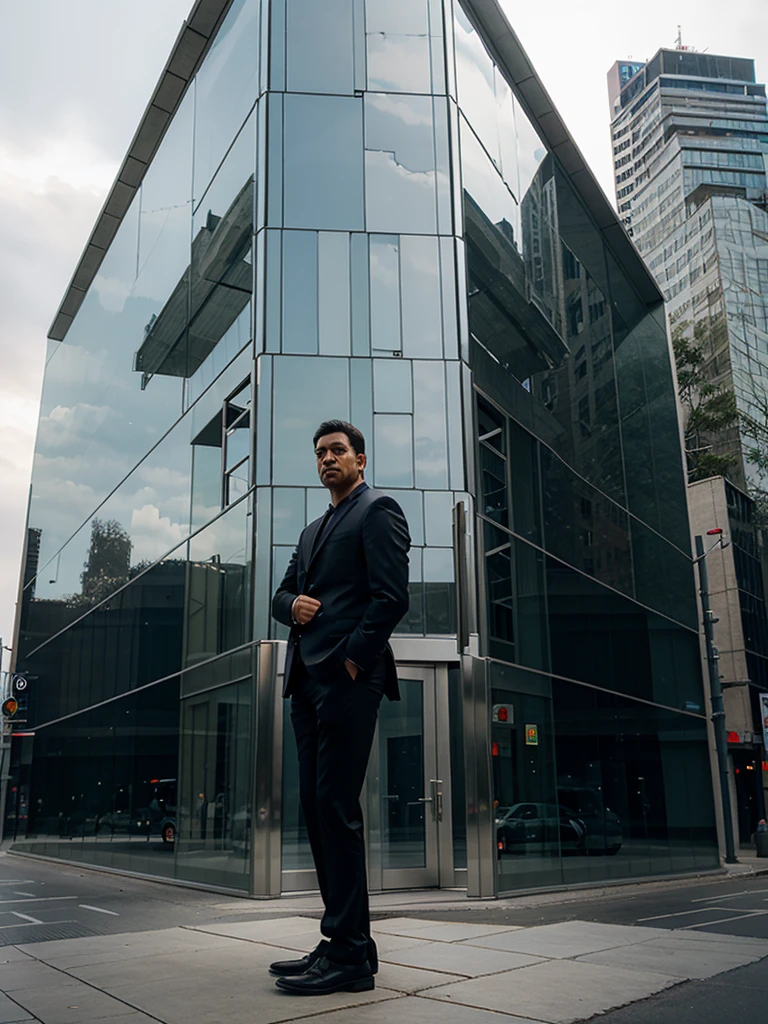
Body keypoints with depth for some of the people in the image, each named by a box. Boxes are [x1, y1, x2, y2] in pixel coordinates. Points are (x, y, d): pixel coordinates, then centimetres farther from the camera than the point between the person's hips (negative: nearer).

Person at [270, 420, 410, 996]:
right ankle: (342, 941, 16)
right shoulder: (314, 531, 27)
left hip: (346, 679, -9)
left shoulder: (378, 511, 1)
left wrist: (353, 659, -15)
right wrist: (293, 604, 2)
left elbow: (391, 596, -10)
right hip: (308, 681, 9)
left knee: (335, 807, -11)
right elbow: (282, 594, 25)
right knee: (316, 807, 8)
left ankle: (351, 957, -4)